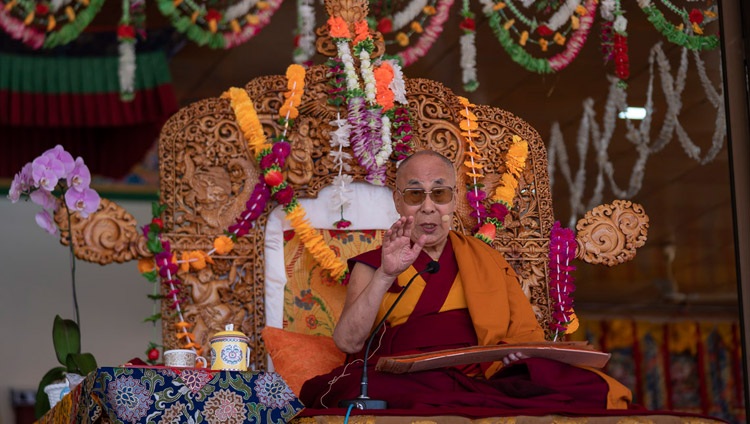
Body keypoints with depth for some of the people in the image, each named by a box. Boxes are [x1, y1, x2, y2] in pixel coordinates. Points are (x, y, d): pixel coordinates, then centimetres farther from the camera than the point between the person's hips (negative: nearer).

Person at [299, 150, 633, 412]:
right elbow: (348, 342, 3)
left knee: (589, 389, -29)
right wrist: (386, 275, -10)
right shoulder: (373, 264, 20)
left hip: (482, 379, -1)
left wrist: (519, 354, -7)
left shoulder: (487, 261, 27)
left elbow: (526, 334, 18)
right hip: (404, 382, 1)